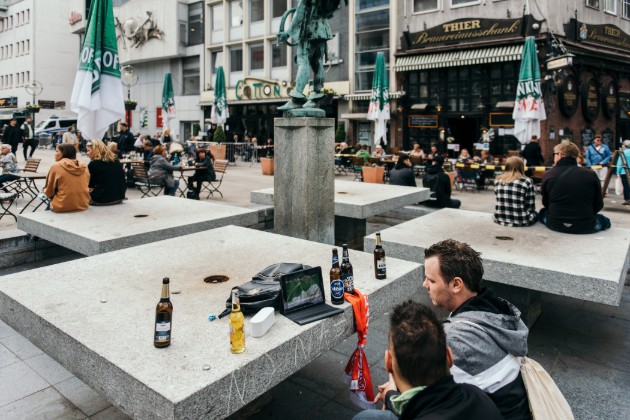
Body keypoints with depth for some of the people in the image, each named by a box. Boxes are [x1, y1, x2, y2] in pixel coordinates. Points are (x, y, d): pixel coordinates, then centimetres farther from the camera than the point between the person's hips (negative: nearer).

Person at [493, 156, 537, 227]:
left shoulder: (498, 180, 1)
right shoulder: (527, 182, -10)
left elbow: (499, 200, 9)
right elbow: (531, 207, -5)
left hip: (499, 219, 4)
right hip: (520, 220, -3)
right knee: (534, 214, 30)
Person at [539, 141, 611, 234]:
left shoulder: (548, 175, -6)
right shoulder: (591, 174, -5)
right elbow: (598, 205, 3)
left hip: (555, 224, -1)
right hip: (585, 226, 1)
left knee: (542, 213, 32)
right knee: (605, 220, 32)